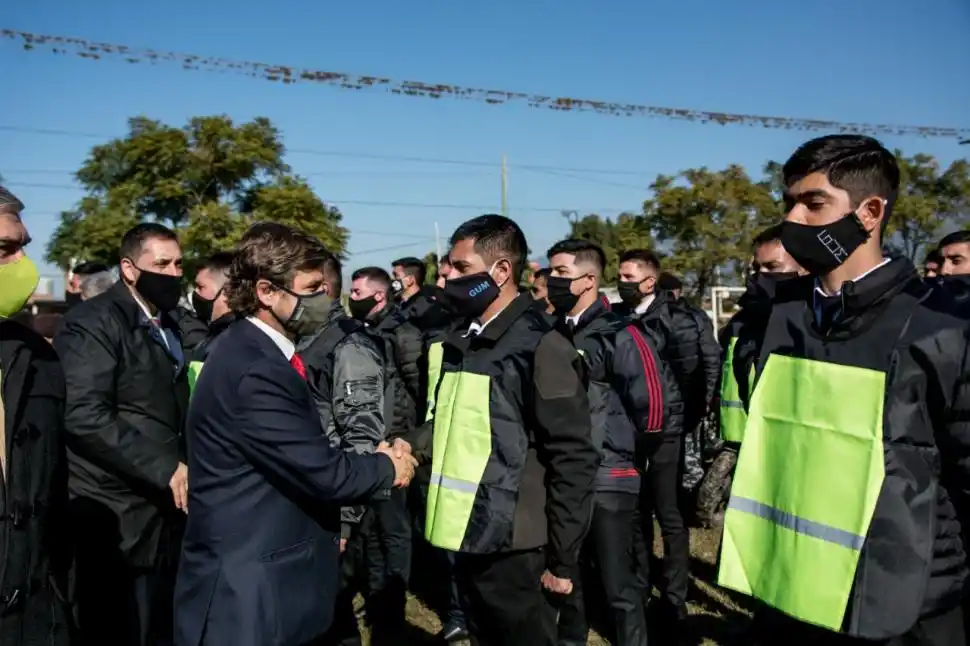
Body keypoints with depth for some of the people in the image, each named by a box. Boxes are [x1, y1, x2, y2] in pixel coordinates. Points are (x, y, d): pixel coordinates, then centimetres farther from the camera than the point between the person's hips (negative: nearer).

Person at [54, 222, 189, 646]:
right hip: (119, 522, -8)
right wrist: (166, 468, -22)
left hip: (164, 514, 8)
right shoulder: (94, 322, -11)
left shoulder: (167, 328, 15)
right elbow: (84, 415, -23)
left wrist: (184, 469, 6)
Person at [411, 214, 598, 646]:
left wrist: (561, 558, -11)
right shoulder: (459, 342, 10)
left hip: (510, 549, -7)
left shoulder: (540, 347, -13)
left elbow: (573, 460, -13)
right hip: (465, 539, 7)